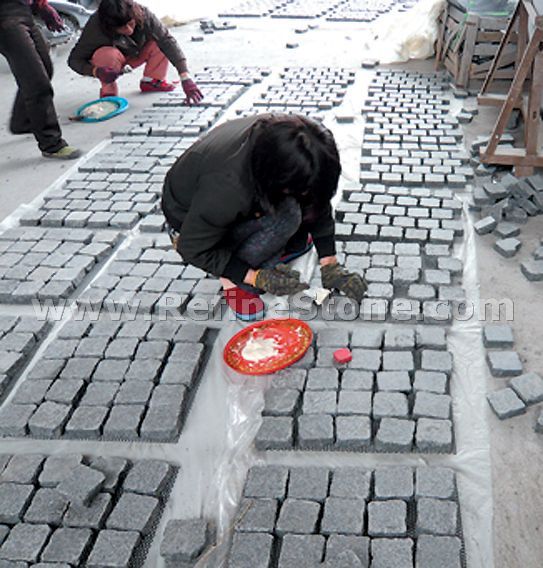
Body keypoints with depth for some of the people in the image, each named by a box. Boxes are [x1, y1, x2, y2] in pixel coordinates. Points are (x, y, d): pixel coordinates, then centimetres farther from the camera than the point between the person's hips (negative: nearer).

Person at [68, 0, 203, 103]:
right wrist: (96, 71, -46)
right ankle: (108, 90, -11)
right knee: (109, 55, -38)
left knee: (161, 39, -23)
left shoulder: (142, 14, -31)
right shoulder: (95, 27, -34)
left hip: (134, 55, 3)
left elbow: (168, 41, -37)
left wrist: (185, 77, -48)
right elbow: (74, 60, -25)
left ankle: (151, 81, -3)